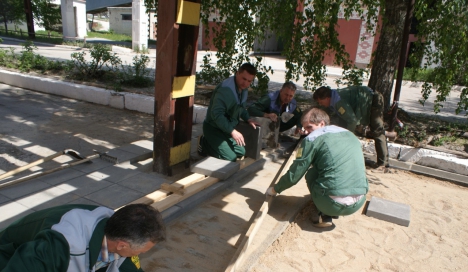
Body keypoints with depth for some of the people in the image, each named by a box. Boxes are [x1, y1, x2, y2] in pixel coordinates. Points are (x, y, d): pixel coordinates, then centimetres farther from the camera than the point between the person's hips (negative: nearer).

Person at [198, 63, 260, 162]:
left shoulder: (243, 89, 3)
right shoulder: (226, 89, -28)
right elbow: (216, 114, -35)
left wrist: (248, 119, 3)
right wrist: (232, 131, -35)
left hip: (227, 127, 9)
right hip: (213, 128, -9)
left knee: (241, 152, 14)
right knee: (230, 157, -16)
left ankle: (211, 144, 21)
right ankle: (204, 144, 3)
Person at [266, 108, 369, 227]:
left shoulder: (312, 139, -2)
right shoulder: (350, 135, 16)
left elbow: (293, 175, 1)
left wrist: (275, 189, 18)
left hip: (334, 204, -5)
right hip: (359, 202, 5)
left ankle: (325, 215, 9)